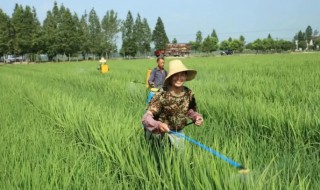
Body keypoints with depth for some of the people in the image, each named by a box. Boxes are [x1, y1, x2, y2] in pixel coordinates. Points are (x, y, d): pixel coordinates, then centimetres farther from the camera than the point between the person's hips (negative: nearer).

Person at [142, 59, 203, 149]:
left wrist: (197, 117, -13)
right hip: (159, 132, -4)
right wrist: (158, 125, -51)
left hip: (178, 132, 5)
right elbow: (146, 117, -32)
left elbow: (190, 110, 9)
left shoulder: (188, 94, -12)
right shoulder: (162, 95, -28)